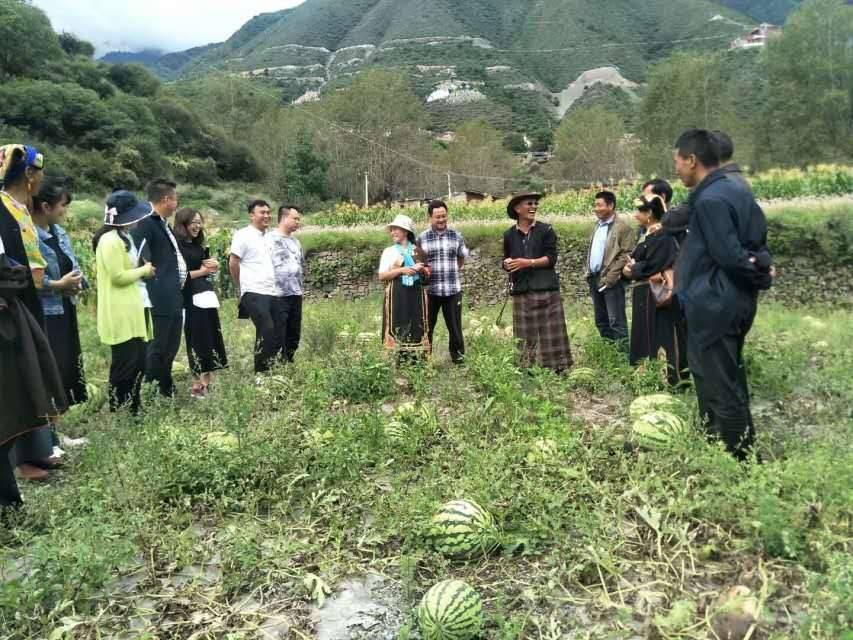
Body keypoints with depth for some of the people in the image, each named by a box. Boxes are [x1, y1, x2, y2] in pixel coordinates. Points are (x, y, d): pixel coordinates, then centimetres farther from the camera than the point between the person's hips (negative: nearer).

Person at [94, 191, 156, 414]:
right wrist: (144, 271, -7)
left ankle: (133, 410, 21)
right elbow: (118, 277, -19)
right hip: (121, 313, -10)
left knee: (138, 362, 12)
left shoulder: (125, 237, 17)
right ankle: (117, 412, 6)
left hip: (135, 308, 10)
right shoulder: (110, 240, -15)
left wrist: (145, 268, 6)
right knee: (125, 365, -4)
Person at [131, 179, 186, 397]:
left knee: (170, 348, 17)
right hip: (161, 299, -10)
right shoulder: (146, 224, -15)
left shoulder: (163, 224, 17)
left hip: (174, 297, 10)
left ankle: (166, 392, 29)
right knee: (158, 348, -3)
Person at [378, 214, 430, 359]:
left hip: (416, 294, 2)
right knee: (398, 327, -6)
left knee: (417, 327, 0)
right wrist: (401, 270, -13)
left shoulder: (417, 251, 13)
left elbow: (428, 275, 19)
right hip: (397, 295, -2)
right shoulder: (389, 252, 8)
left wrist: (423, 270, -4)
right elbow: (381, 276, -2)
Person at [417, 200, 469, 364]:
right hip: (430, 290, 0)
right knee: (426, 326, 9)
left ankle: (458, 357, 21)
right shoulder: (422, 238, 1)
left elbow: (462, 258, 17)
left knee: (455, 326, 8)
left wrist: (452, 271, 10)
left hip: (453, 290, 1)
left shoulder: (457, 236, 4)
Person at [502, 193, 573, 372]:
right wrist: (506, 264, -5)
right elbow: (506, 260, 18)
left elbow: (551, 258, -4)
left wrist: (529, 262, -15)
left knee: (551, 332, -1)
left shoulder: (545, 230, 4)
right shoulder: (509, 235, 11)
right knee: (524, 335, 5)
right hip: (521, 291, 2)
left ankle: (558, 368, 6)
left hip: (546, 289, -2)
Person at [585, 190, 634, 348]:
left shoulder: (622, 227, -8)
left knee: (616, 321, -7)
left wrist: (611, 277, -18)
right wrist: (589, 273, 12)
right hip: (595, 279, 8)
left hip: (610, 280, -8)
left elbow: (626, 254, -13)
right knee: (601, 320, 14)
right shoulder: (598, 226, 18)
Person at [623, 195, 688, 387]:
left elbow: (652, 265, -21)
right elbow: (639, 259, 17)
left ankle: (672, 378, 2)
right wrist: (631, 267, -3)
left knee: (661, 337, -5)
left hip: (656, 295, -10)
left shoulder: (661, 235, -15)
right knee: (647, 336, 13)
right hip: (645, 294, 10)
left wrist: (632, 271, -6)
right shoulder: (649, 233, 16)